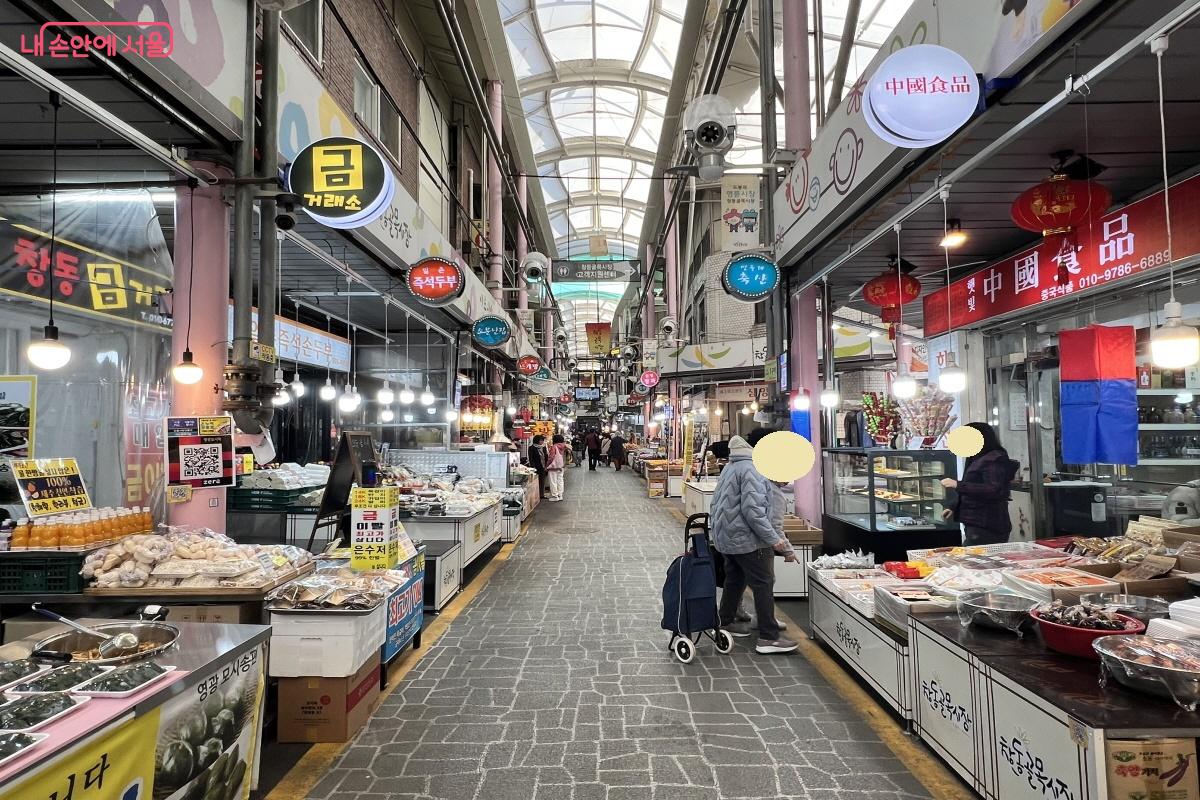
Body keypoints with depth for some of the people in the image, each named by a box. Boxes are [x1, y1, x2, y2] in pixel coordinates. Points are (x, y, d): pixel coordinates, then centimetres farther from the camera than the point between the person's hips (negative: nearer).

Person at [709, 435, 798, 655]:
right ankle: (769, 638, 1)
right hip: (747, 539, -10)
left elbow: (718, 504, 20)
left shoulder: (730, 469, 13)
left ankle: (726, 622, 34)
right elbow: (752, 509, -26)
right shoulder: (752, 470, -19)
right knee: (764, 585, -2)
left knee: (734, 580, 22)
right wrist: (774, 539, -20)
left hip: (726, 537, 10)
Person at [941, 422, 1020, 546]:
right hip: (975, 526, 9)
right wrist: (954, 508, 20)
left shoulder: (994, 459, -10)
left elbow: (993, 491, -23)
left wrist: (958, 485, -25)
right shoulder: (978, 460, 20)